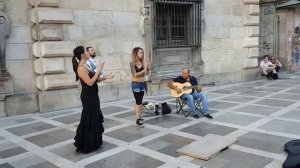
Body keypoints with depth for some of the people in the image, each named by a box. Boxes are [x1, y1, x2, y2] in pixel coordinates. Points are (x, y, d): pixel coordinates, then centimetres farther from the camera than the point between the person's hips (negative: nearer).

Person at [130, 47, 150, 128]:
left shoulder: (143, 62, 2)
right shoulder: (132, 63, -10)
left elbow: (146, 73, 5)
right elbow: (135, 74, -17)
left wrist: (147, 67, -11)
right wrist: (144, 70, -17)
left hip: (142, 84, 5)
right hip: (136, 84, -5)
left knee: (140, 101, 11)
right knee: (138, 102, -6)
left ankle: (139, 117, 19)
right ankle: (138, 120, -4)